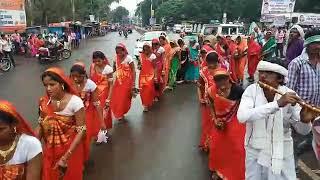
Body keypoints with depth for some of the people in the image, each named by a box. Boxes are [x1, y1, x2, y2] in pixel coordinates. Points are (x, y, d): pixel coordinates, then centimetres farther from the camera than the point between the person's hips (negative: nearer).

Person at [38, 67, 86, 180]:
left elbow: (81, 131, -21)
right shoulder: (44, 102, -8)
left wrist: (65, 157, -23)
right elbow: (40, 127, 4)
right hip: (50, 150, 4)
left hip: (71, 150, -3)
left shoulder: (75, 102, -22)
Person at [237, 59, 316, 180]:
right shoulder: (252, 90, -14)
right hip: (255, 153, 0)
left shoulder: (289, 95, -10)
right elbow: (242, 116, -32)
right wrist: (277, 104, -36)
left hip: (283, 155, 1)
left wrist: (305, 120, -30)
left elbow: (302, 130, -7)